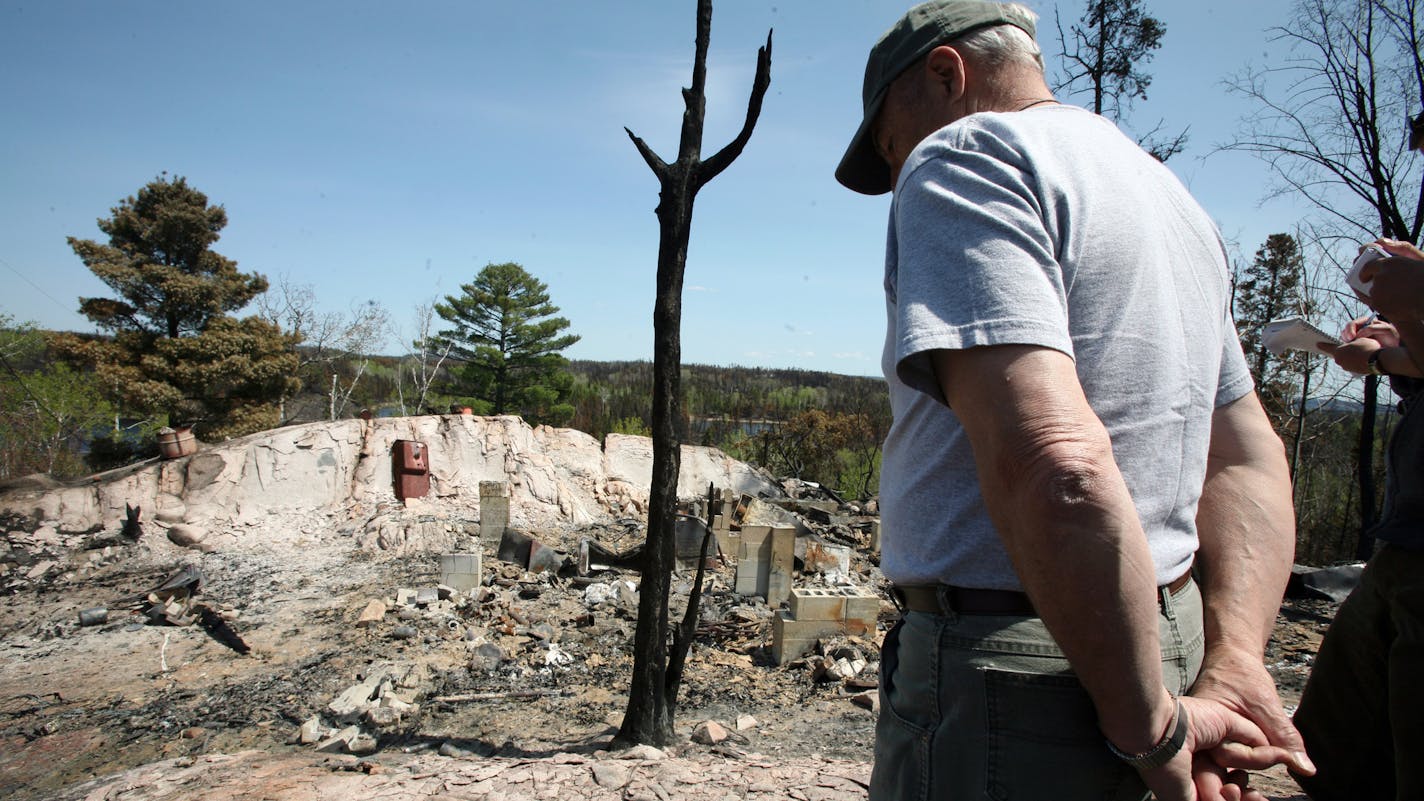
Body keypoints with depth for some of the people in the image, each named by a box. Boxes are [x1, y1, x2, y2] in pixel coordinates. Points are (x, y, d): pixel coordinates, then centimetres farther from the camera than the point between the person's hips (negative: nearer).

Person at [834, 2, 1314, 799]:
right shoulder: (1169, 194, 16)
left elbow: (1055, 470, -28)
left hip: (1010, 680, -9)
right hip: (1159, 640, 9)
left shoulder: (964, 152, -13)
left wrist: (1151, 726, -16)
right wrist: (1232, 670, 2)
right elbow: (1251, 463, 14)